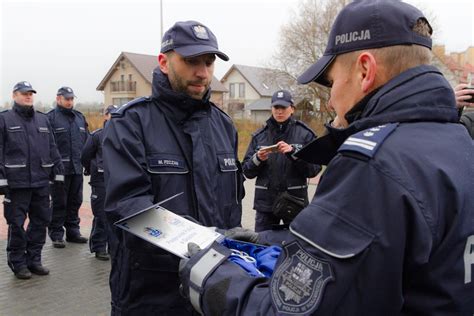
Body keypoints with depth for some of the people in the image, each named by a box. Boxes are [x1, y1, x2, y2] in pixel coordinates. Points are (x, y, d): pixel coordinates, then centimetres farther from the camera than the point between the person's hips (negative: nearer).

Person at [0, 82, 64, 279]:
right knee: (16, 224, 3)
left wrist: (57, 172, 11)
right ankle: (18, 263, 16)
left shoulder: (42, 120, 15)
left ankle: (34, 260, 23)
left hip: (41, 182, 5)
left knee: (40, 222, 10)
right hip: (16, 183, -5)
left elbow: (52, 149, 16)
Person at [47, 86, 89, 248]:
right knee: (59, 203, 2)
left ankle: (73, 231, 24)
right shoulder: (51, 118, -4)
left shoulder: (80, 117, 15)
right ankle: (57, 234, 11)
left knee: (75, 202, 13)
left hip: (77, 168, 6)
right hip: (60, 168, -6)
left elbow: (87, 141, 19)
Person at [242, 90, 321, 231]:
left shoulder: (305, 134, 0)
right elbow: (247, 171, 6)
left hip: (295, 201, -2)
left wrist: (293, 152, -19)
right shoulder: (259, 135, 7)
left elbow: (314, 169, -7)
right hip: (265, 201, 2)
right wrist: (257, 159, -13)